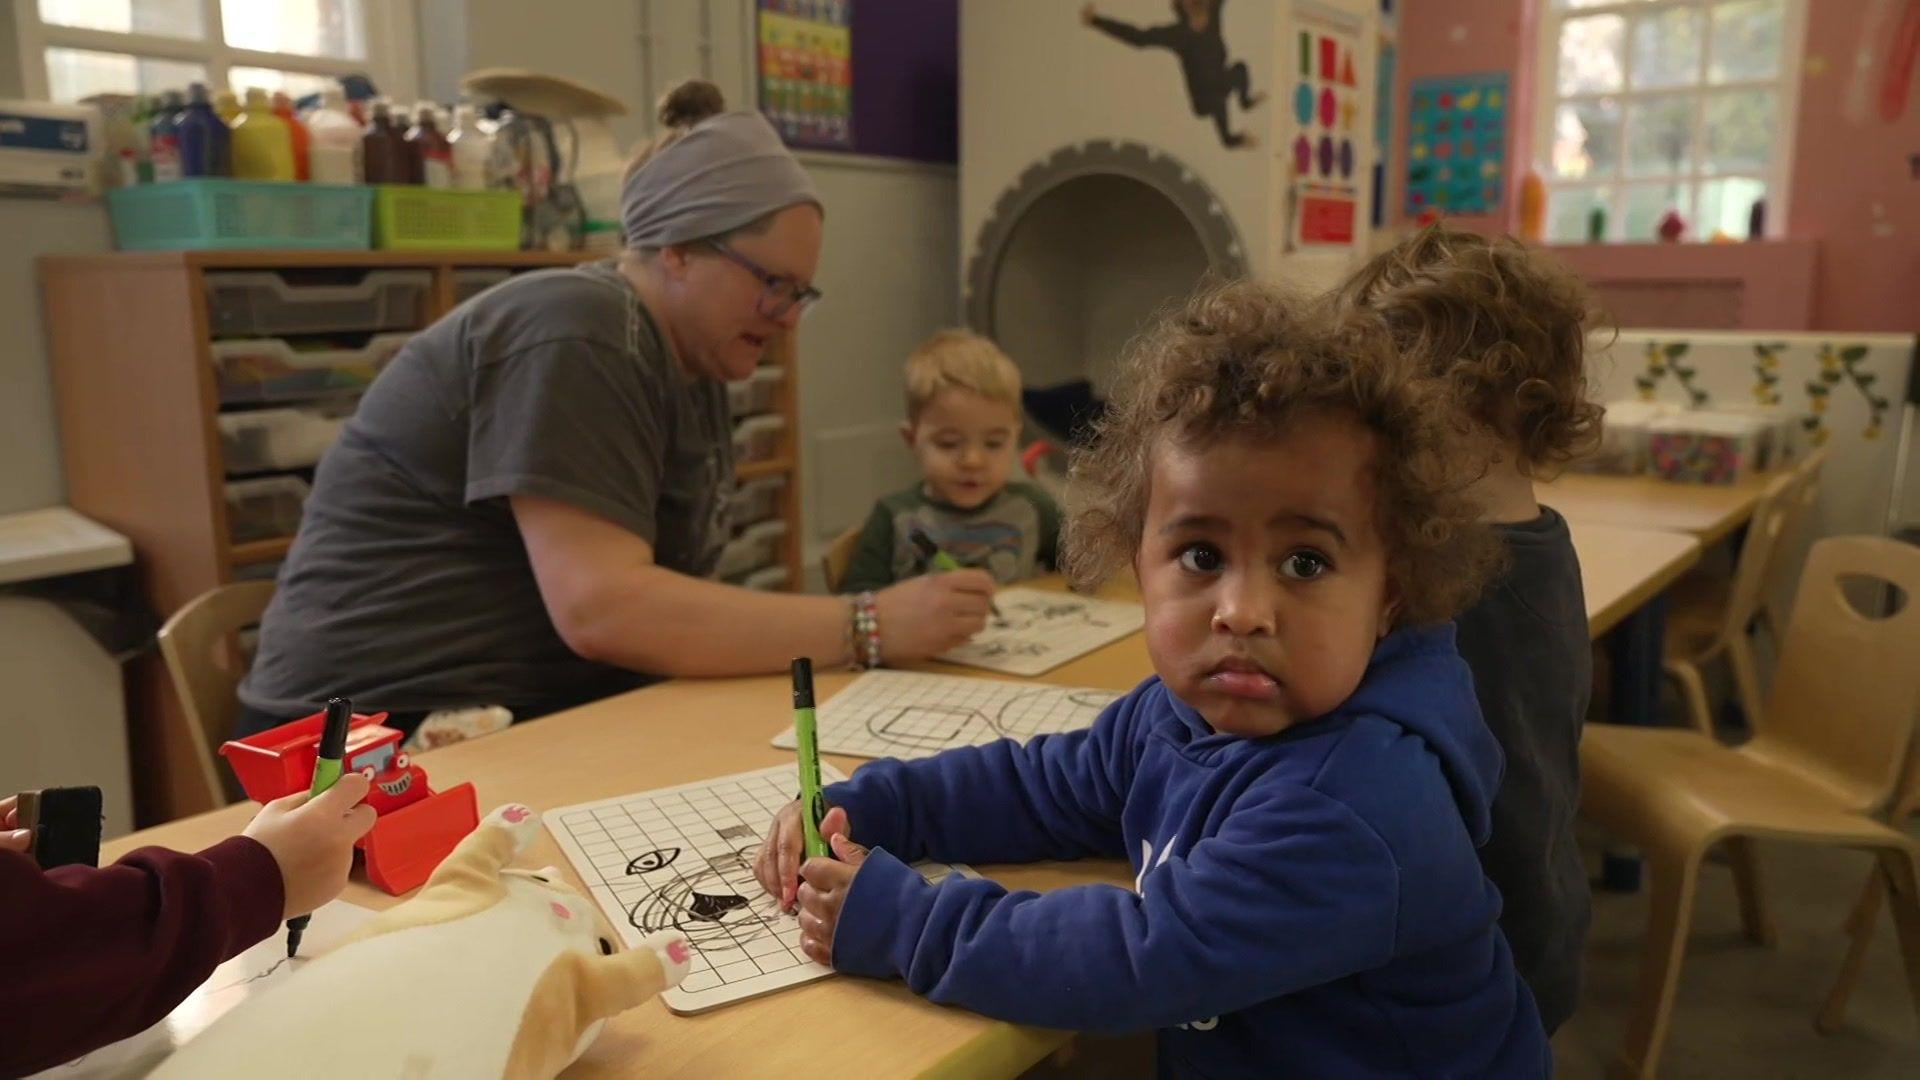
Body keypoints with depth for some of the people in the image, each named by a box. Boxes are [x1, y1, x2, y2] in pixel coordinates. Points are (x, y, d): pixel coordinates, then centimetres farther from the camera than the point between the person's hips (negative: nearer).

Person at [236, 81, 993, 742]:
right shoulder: (575, 335, -16)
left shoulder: (694, 366, 10)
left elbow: (656, 599, 7)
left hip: (556, 711, 8)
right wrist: (870, 628, -23)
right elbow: (600, 608, -26)